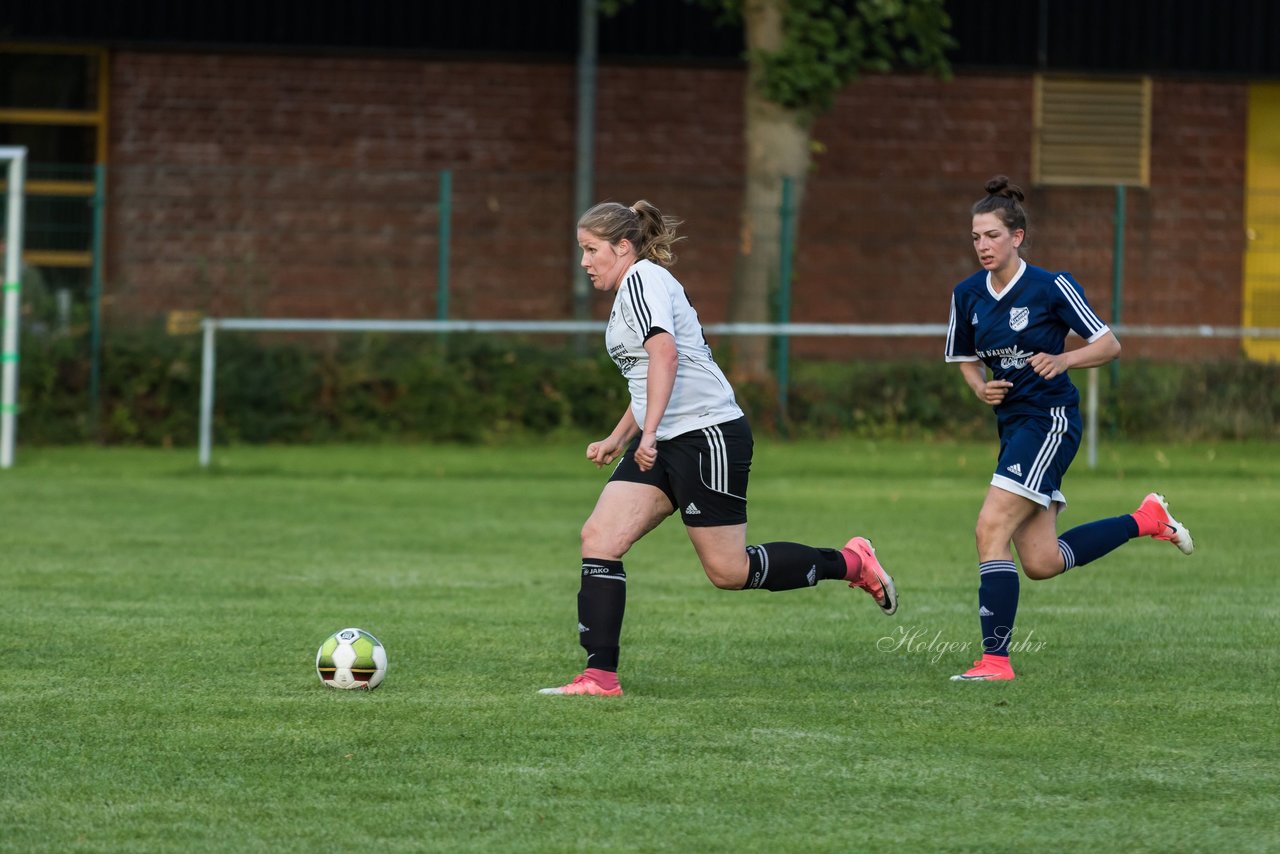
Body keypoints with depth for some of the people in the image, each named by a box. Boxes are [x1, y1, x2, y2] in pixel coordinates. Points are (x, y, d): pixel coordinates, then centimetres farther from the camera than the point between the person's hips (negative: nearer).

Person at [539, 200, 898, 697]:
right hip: (664, 442, 10)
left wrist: (648, 432, -31)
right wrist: (616, 441, 29)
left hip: (707, 432, -10)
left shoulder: (643, 278, -10)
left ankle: (850, 563, 15)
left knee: (729, 571, -4)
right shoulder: (633, 290, 21)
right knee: (599, 537, -6)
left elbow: (664, 354, -25)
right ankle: (600, 675, -10)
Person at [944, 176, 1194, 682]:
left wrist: (1063, 361, -22)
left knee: (991, 527, -20)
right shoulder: (967, 295, 6)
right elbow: (967, 359, 20)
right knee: (1040, 562, 5)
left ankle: (995, 657, -18)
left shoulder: (1051, 287, -10)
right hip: (1013, 426, 7)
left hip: (1050, 420, -7)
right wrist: (981, 388, -1)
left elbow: (1109, 345, -4)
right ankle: (1146, 519, 25)